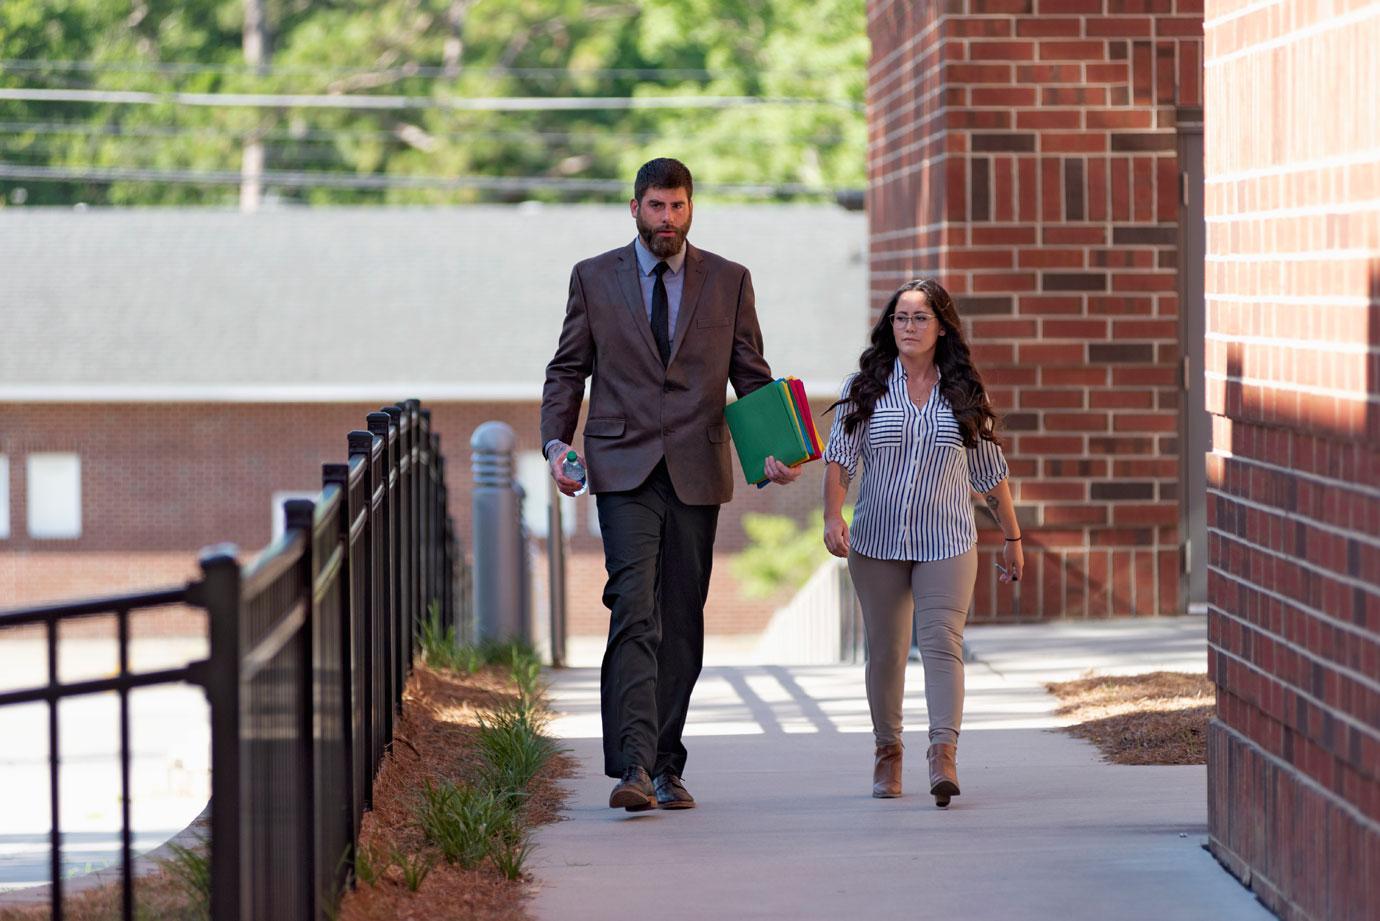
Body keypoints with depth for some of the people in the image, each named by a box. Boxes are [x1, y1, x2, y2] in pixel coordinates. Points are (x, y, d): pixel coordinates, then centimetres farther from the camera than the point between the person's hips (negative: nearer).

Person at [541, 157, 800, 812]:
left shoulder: (728, 281, 8)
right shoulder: (594, 279, 6)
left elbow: (752, 377, 9)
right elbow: (568, 370, 9)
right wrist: (556, 443, -6)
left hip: (697, 474, 2)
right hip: (624, 471, -2)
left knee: (682, 625, 5)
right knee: (635, 613, -15)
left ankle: (665, 765, 14)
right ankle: (633, 765, -23)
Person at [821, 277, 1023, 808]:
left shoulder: (964, 393, 6)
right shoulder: (865, 388, 4)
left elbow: (990, 473, 13)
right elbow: (838, 459, -2)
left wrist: (1012, 538, 15)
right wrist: (833, 516, -18)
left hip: (947, 544, -1)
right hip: (877, 541, 1)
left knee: (942, 643, -14)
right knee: (885, 650, 7)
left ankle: (944, 754, -24)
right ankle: (888, 752, 22)